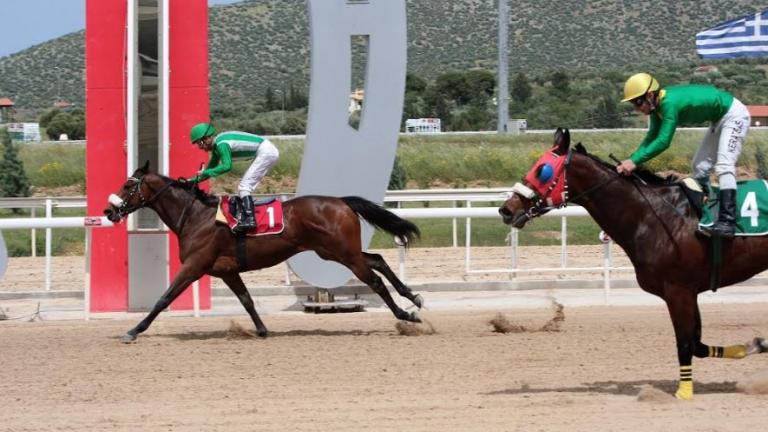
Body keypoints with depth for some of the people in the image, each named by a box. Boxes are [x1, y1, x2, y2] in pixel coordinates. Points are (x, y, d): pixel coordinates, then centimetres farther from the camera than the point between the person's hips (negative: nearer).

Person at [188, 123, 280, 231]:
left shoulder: (221, 144, -18)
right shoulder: (217, 146, 13)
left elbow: (227, 166, -27)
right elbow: (211, 169, 22)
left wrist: (205, 173, -20)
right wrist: (193, 180, 14)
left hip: (266, 152, -10)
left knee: (244, 187, -14)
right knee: (243, 188, 13)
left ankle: (249, 219, -24)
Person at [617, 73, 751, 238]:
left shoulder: (670, 103, -33)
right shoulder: (657, 105, -4)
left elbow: (663, 141, -36)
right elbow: (652, 137, 0)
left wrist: (635, 161, -36)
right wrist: (631, 160, -12)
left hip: (734, 115, -11)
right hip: (719, 119, 11)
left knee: (723, 166, -21)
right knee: (700, 166, 13)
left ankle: (727, 222, -30)